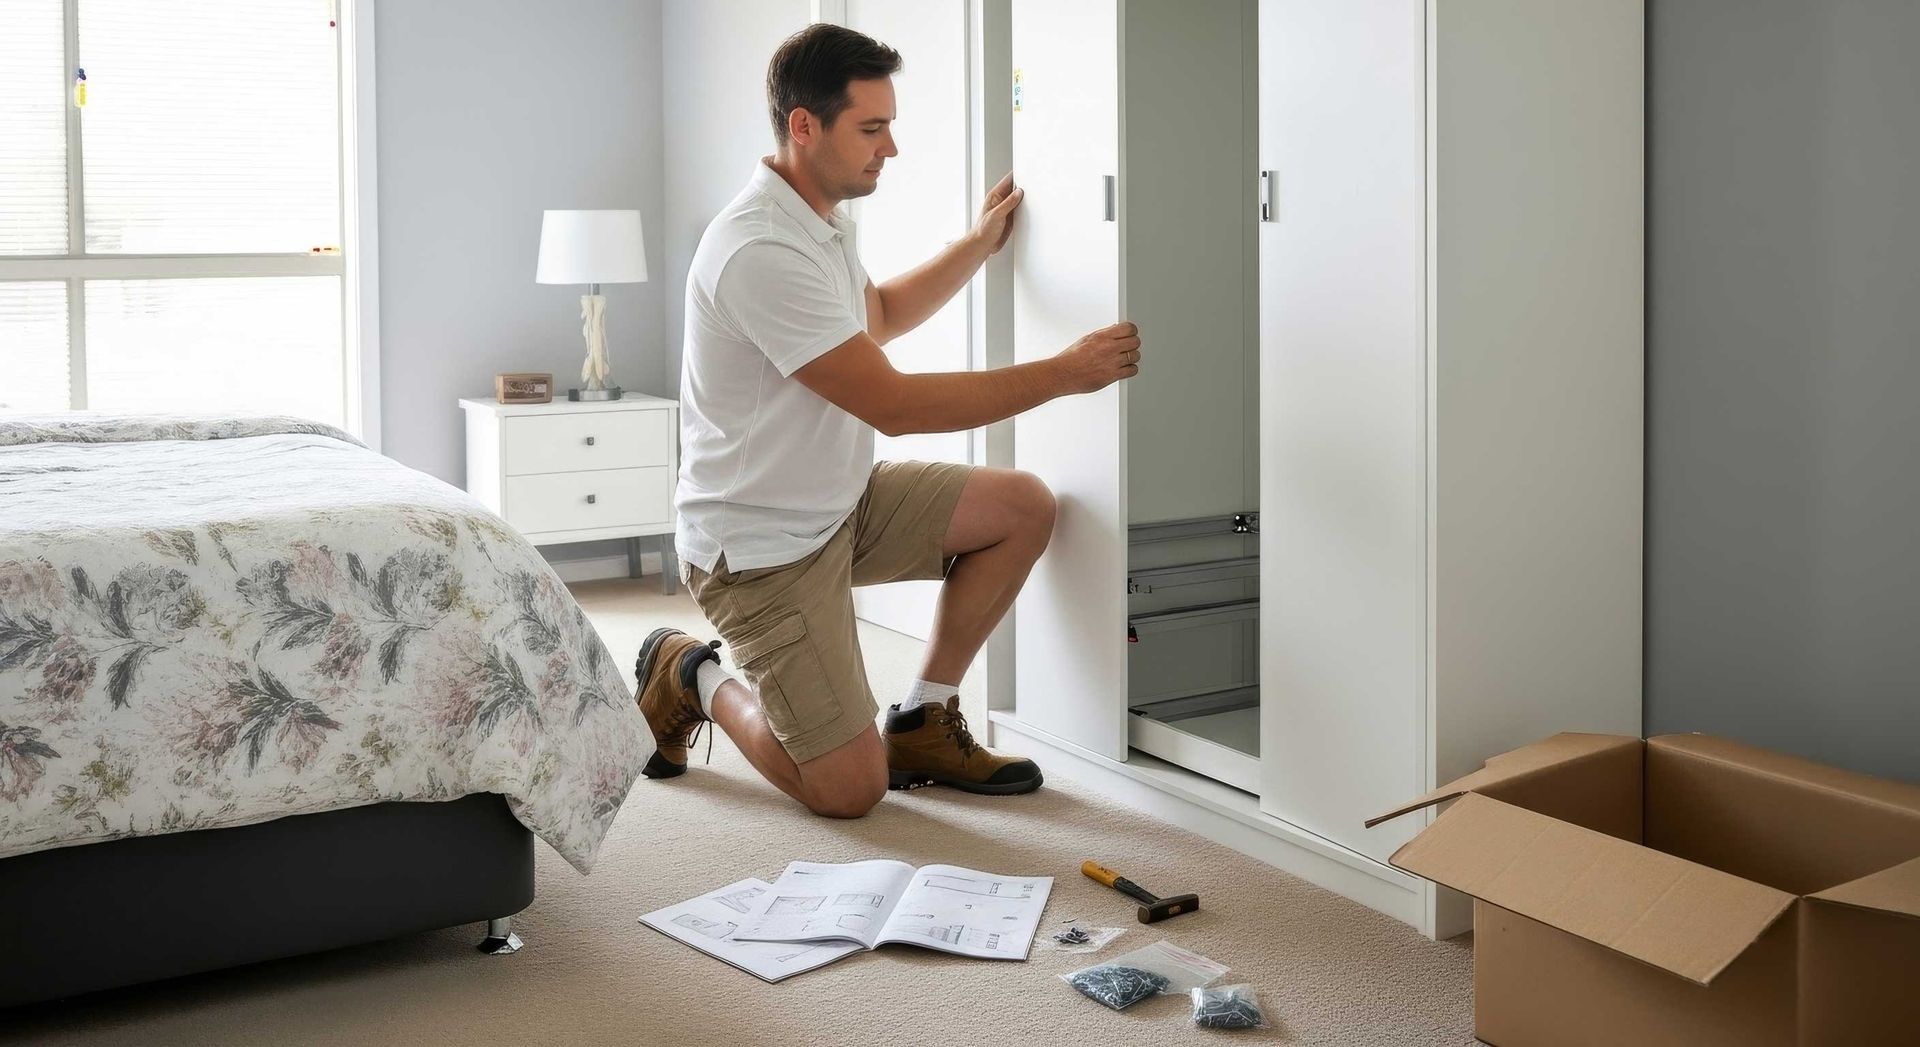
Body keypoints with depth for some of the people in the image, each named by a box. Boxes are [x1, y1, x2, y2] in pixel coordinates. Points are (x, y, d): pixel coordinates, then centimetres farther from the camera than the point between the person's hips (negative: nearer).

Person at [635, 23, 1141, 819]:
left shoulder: (815, 222, 7)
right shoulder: (760, 250, -27)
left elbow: (877, 316, 30)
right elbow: (894, 405, -28)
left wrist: (979, 244, 24)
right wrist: (1063, 374, -24)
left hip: (841, 505, 10)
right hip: (761, 547, -10)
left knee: (1023, 507, -2)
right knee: (851, 789, -12)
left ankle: (922, 721, 8)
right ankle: (694, 681, 14)